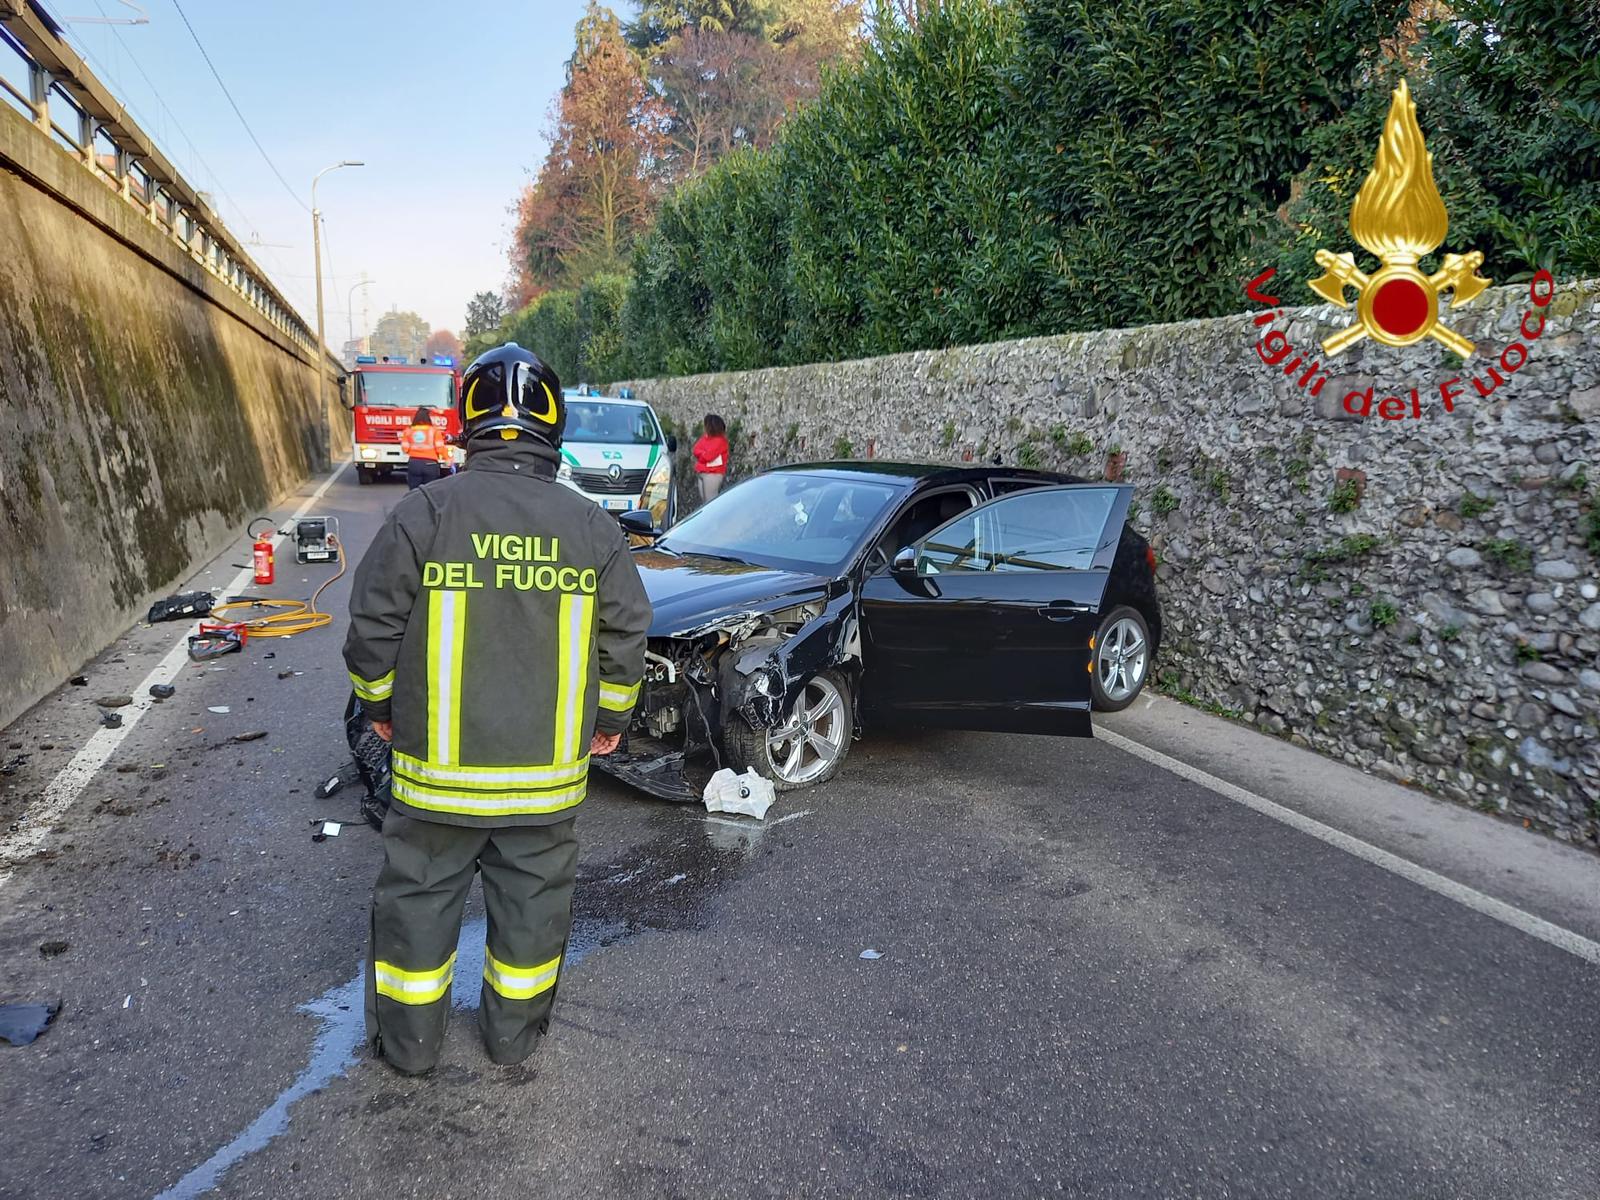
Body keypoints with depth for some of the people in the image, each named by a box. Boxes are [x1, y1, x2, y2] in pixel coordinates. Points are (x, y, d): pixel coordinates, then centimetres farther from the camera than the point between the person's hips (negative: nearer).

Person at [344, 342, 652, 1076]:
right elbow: (625, 636, 1)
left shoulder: (424, 513, -11)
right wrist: (611, 719, 15)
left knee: (420, 894, 16)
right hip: (548, 768, 2)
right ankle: (514, 1034, 33)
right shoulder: (592, 526, -4)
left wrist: (379, 705, 12)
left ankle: (409, 1041, 31)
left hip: (438, 764, -1)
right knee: (531, 900, 17)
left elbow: (375, 625, -5)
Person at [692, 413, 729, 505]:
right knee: (704, 500, 12)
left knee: (710, 501, -10)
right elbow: (696, 449, 6)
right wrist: (703, 454, -12)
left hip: (713, 474, -9)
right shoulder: (706, 437, 12)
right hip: (702, 473, 9)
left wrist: (700, 454, -1)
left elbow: (708, 456, -20)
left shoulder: (720, 441, -14)